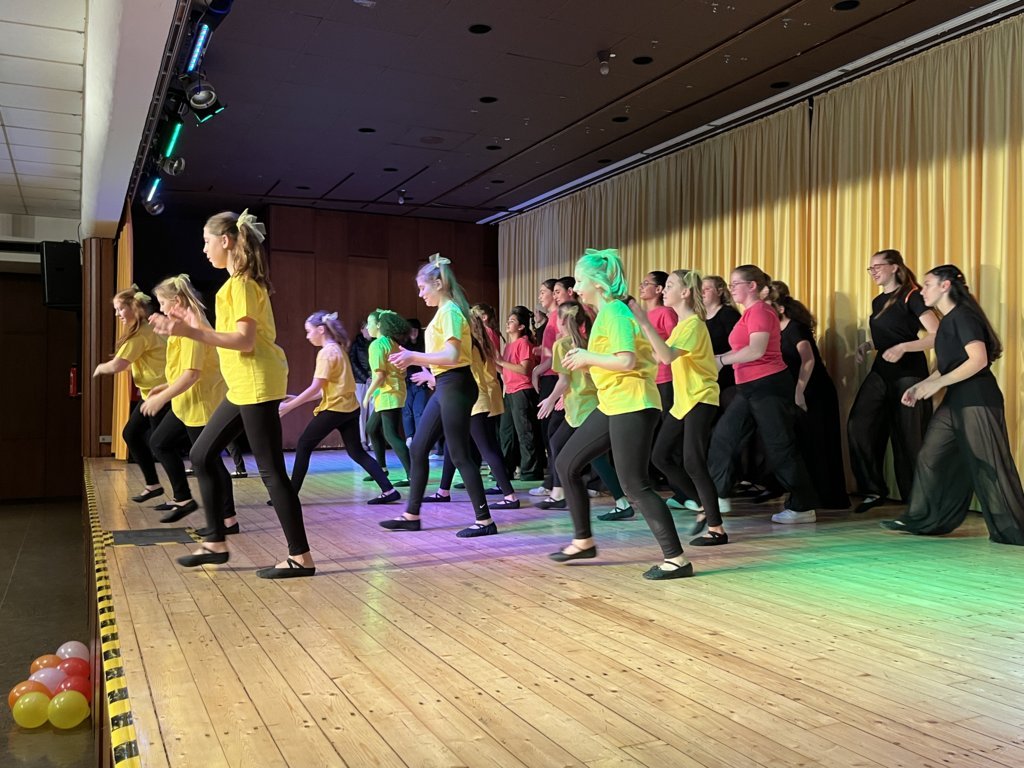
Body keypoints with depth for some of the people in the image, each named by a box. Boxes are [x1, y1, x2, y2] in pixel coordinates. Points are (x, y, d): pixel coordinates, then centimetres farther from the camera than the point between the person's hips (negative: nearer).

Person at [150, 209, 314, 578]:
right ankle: (216, 543, 21)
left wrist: (191, 332, -24)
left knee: (271, 470, -6)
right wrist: (188, 328, 23)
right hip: (244, 387, 10)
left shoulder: (241, 283, -12)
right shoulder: (244, 281, 16)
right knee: (202, 455, 13)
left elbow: (245, 341, -20)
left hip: (257, 384, -10)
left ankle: (301, 557, 1)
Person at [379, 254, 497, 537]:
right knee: (418, 449, 12)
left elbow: (452, 356, -22)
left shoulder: (449, 311, -13)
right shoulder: (445, 311, 16)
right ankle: (411, 516, 21)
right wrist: (414, 359, 12)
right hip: (444, 387, 10)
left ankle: (484, 521, 2)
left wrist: (414, 357, -18)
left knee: (460, 455, -6)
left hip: (455, 386, -10)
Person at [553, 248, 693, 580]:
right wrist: (585, 357, 8)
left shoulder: (614, 311, -14)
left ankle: (676, 559, 0)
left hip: (631, 406, -10)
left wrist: (587, 358, -13)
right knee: (567, 464, 13)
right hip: (612, 404, 10)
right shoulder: (607, 312, 16)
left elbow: (626, 361, -25)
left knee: (635, 485, -8)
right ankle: (583, 540, 24)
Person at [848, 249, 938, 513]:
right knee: (858, 426, -6)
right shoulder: (878, 302, 14)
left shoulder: (911, 296, -9)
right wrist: (867, 345, 8)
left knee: (909, 438, -2)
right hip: (881, 372, 7)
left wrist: (903, 347, -26)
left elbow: (938, 336, -16)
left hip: (908, 373, -7)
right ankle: (874, 489, 6)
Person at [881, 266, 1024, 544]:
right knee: (931, 457, 8)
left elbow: (978, 360, -24)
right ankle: (923, 520, 15)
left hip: (977, 400, -10)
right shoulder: (947, 321, 17)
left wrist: (937, 384, -21)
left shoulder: (963, 316, -12)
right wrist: (921, 386, 10)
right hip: (955, 401, 10)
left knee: (988, 467, -5)